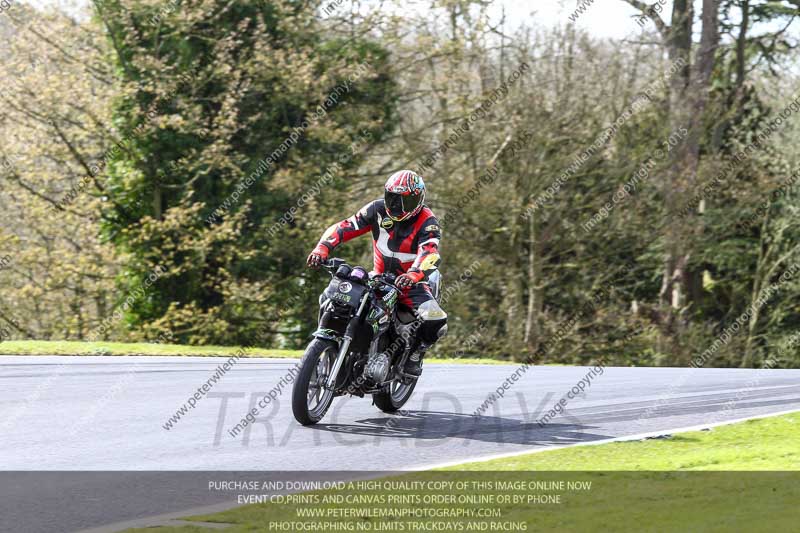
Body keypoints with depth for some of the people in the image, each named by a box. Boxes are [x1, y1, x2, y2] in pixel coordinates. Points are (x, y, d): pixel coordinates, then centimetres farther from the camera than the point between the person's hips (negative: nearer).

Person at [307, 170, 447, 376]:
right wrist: (322, 248, -26)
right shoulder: (378, 210, -4)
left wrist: (413, 275, -54)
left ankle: (416, 351, 4)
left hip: (412, 284, -3)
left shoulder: (427, 222, -15)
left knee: (435, 320, -29)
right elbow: (344, 227, -7)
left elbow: (429, 254, -33)